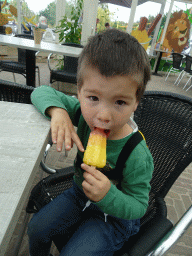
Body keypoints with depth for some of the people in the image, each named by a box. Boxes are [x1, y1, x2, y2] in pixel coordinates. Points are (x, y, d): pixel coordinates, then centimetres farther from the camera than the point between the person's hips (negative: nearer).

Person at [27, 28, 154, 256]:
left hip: (114, 215, -4)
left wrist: (108, 196, -41)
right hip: (80, 193, 5)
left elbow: (138, 207, -20)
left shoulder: (137, 157, -34)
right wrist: (57, 111, -34)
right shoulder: (84, 113, -22)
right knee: (36, 228, 8)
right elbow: (42, 92, -12)